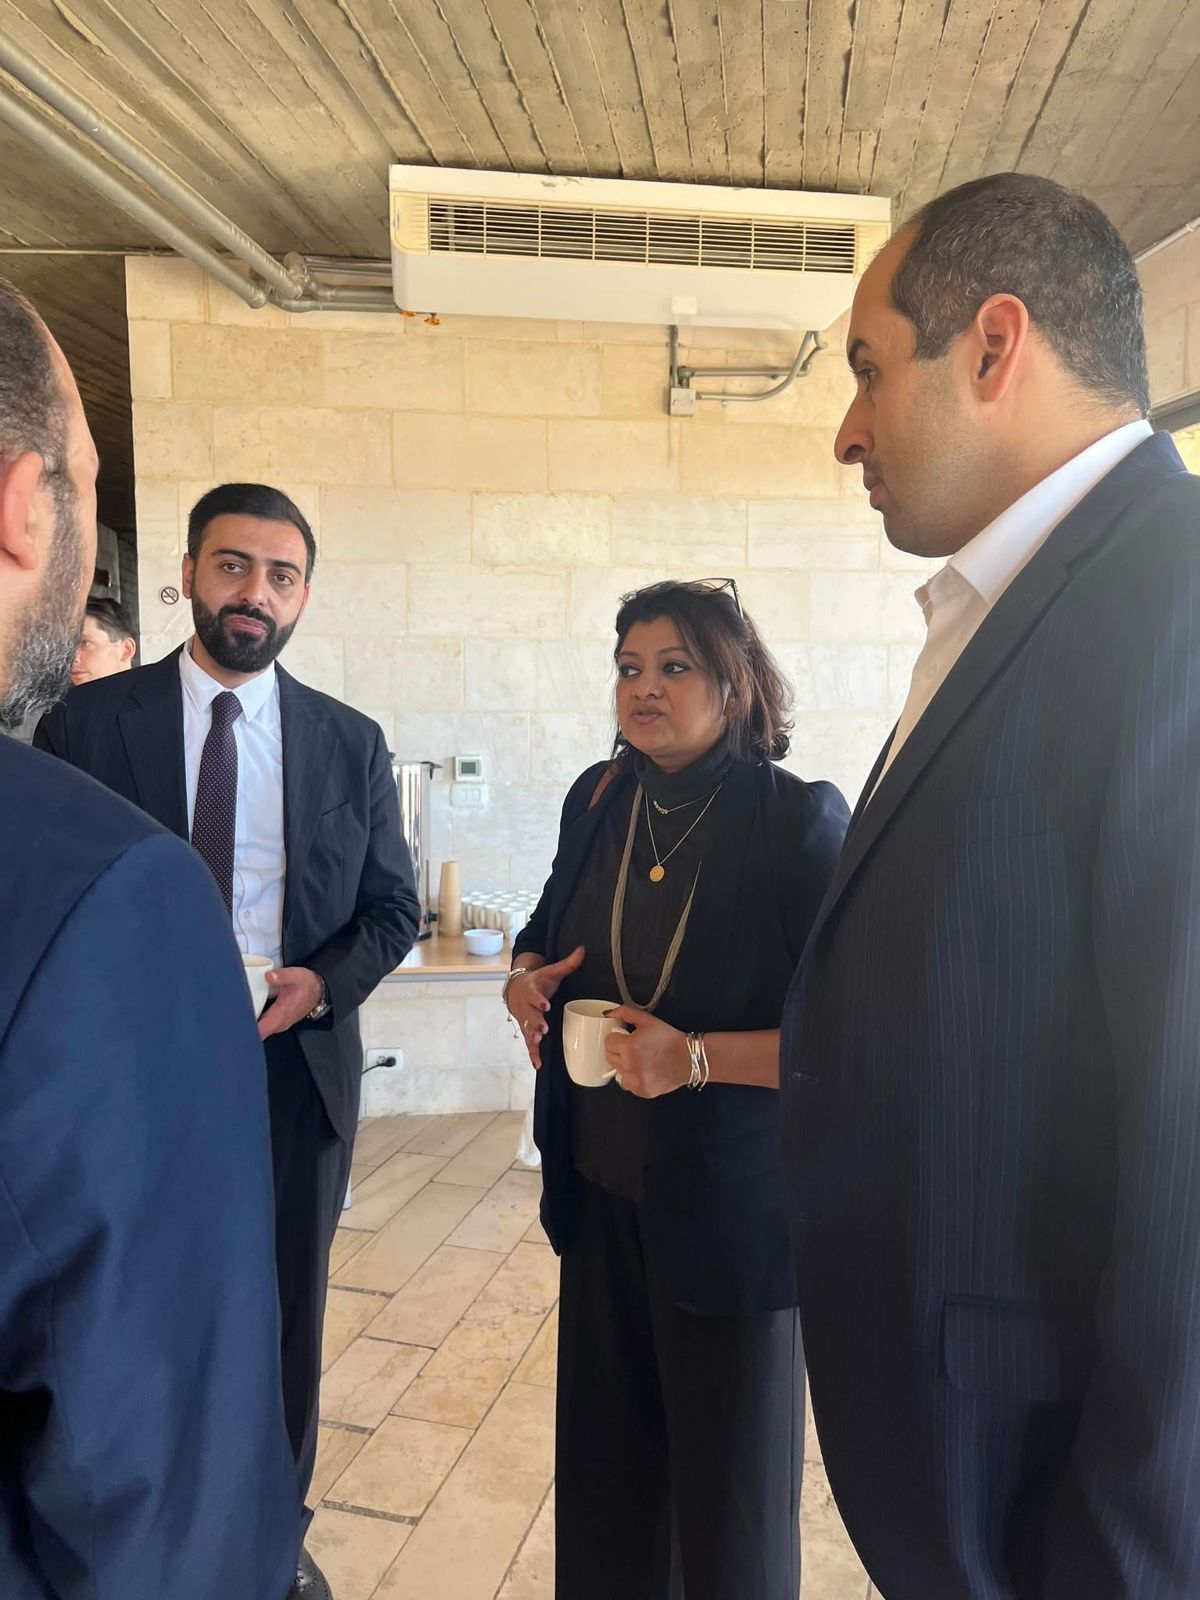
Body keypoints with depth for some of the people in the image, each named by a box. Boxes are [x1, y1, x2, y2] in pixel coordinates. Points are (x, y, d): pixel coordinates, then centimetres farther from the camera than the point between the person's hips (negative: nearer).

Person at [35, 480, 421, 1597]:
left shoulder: (351, 742, 2)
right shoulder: (87, 720, -4)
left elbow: (392, 908, 5)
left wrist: (321, 982, -13)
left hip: (296, 1071, 2)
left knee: (284, 1320, 17)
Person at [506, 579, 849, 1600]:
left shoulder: (799, 822, -17)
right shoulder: (599, 800, 1)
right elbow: (552, 927, 18)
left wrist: (697, 1058, -27)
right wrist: (525, 973, -3)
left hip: (730, 1207, -5)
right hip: (603, 1186, 5)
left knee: (729, 1481, 15)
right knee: (602, 1449, 22)